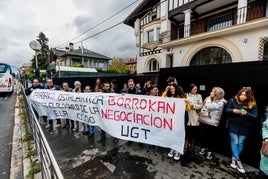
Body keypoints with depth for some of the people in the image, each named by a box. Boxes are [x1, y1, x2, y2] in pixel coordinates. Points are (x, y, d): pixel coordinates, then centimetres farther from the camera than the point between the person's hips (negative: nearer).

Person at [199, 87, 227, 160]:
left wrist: (209, 99, -10)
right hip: (203, 120, 5)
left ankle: (209, 151, 31)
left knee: (210, 137, 10)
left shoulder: (221, 102, -12)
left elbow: (210, 107, -25)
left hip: (212, 123, -5)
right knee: (202, 135, 14)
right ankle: (204, 147, 37)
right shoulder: (208, 98, 6)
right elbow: (202, 106, 13)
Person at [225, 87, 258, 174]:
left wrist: (246, 113, -27)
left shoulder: (253, 105, -6)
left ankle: (234, 158, 29)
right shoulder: (233, 100, -7)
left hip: (244, 128, 2)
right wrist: (233, 110, -24)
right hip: (233, 126, -1)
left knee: (240, 143, 12)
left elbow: (255, 117, -9)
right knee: (234, 142, 1)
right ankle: (238, 161, 13)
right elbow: (226, 110, -3)